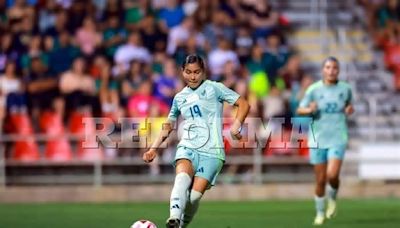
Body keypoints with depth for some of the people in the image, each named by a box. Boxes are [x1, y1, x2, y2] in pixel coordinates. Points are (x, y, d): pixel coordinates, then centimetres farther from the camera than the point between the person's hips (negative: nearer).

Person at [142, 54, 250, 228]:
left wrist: (236, 124, -15)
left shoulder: (213, 88, 5)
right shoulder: (179, 98, 18)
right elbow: (168, 126, 32)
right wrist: (154, 148, 21)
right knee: (182, 177, -31)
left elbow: (243, 104, 2)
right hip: (187, 147, 2)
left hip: (211, 151, -2)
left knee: (195, 195, -18)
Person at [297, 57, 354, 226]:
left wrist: (349, 110, -2)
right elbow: (300, 110, 2)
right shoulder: (314, 89, -4)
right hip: (318, 139, 0)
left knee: (332, 175, -19)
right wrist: (309, 110, -20)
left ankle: (332, 199, 13)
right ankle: (320, 213, 24)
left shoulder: (345, 88, 1)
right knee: (320, 180, 4)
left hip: (338, 138, 0)